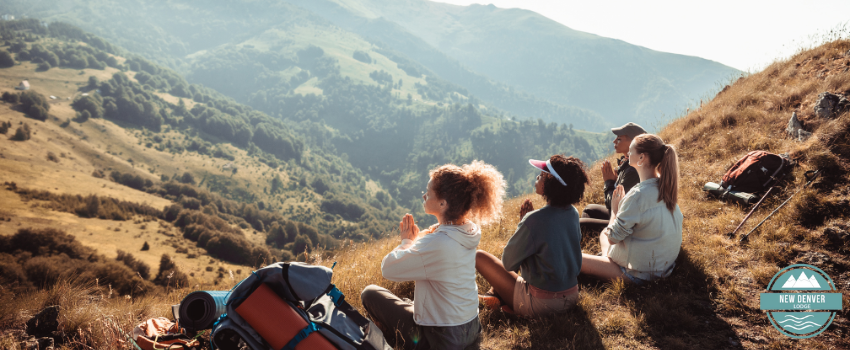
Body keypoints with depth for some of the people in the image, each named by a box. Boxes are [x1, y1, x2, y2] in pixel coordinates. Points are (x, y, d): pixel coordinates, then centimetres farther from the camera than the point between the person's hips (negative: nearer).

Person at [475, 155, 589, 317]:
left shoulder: (534, 220, -26)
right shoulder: (573, 213, -4)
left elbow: (508, 262, -12)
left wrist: (522, 222, -5)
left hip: (541, 304, -7)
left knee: (480, 256, 4)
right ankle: (499, 293, 23)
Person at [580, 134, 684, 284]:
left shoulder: (639, 194, -28)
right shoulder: (665, 186, -2)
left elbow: (612, 237, -19)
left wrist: (615, 208, -5)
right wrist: (623, 205, 8)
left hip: (641, 273, -9)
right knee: (604, 233, 26)